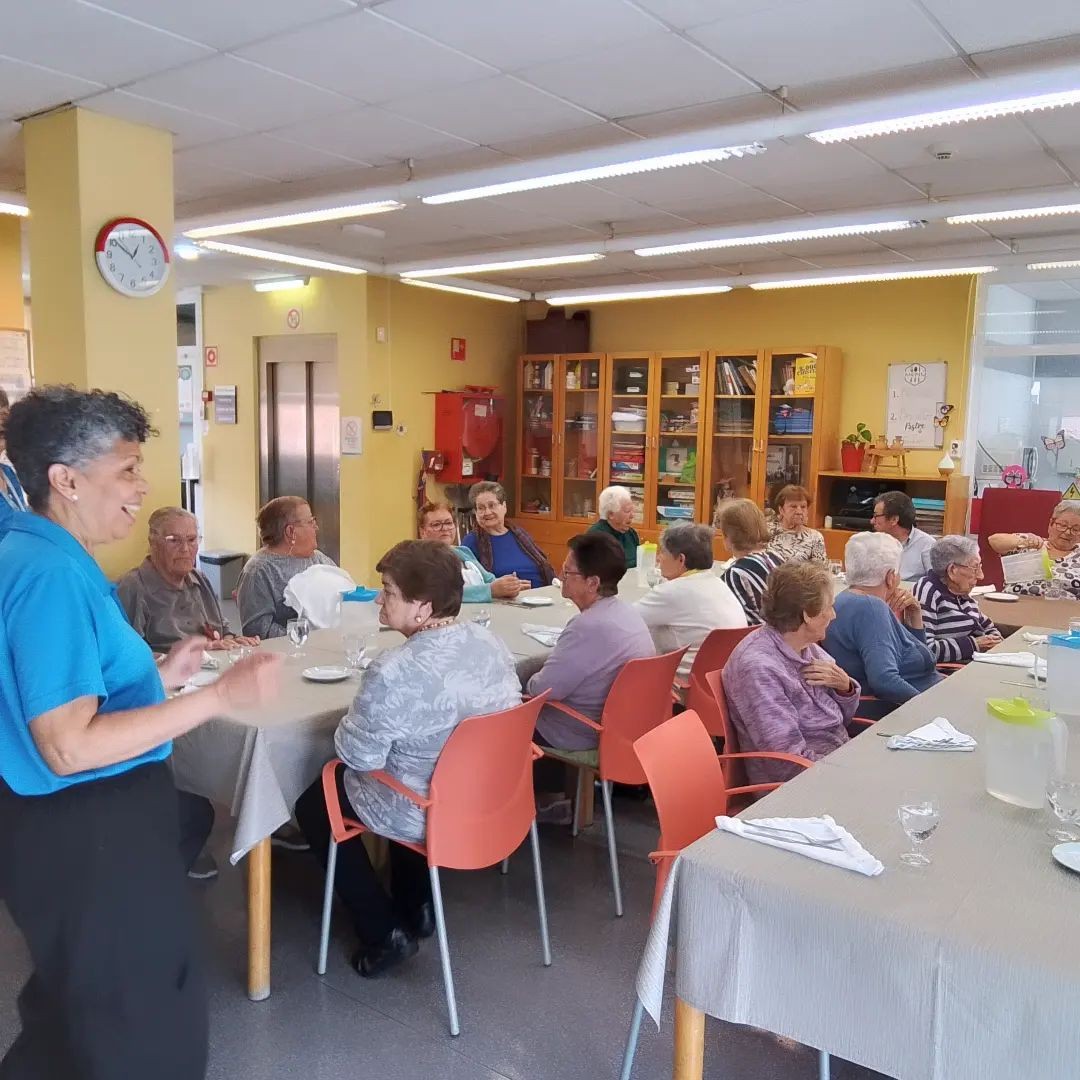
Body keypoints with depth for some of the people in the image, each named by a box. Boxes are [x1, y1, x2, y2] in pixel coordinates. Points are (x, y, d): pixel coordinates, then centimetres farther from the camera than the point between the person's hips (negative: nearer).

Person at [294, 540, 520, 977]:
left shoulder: (393, 672, -30)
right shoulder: (491, 642, -7)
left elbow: (357, 756, -20)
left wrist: (351, 723, 1)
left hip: (425, 815, -7)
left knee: (312, 804, 18)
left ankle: (385, 932, 18)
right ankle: (416, 906, 38)